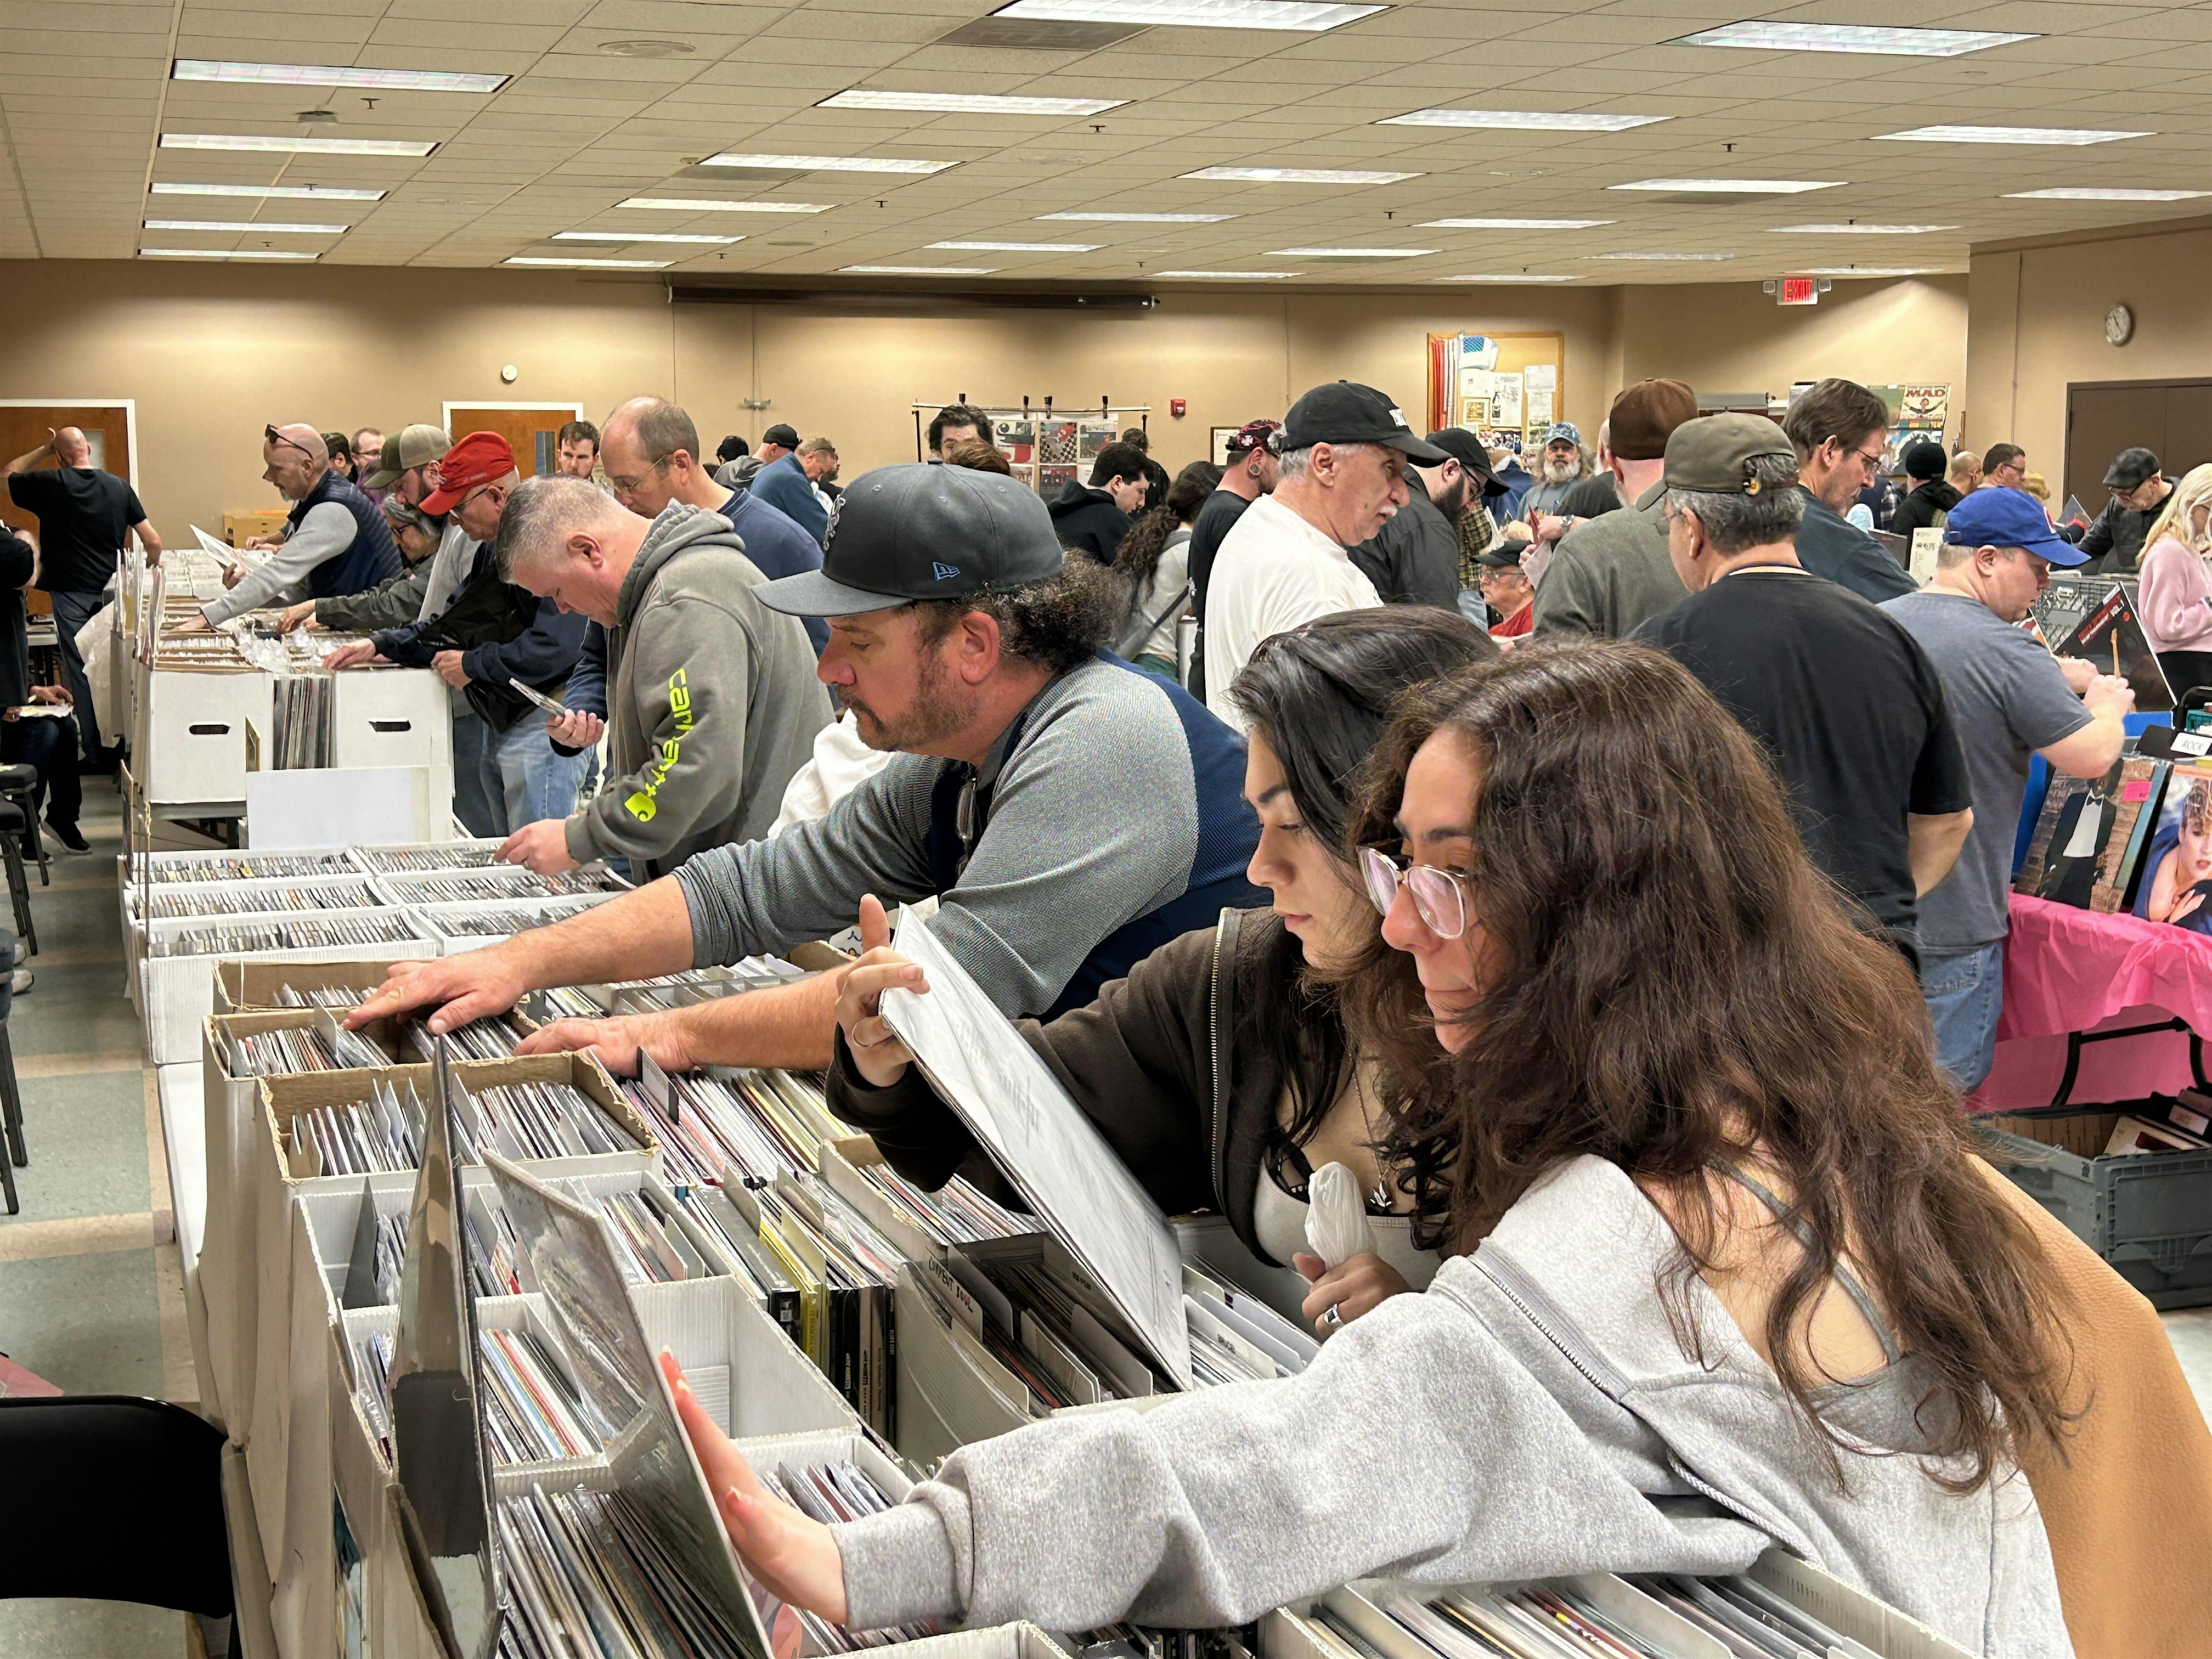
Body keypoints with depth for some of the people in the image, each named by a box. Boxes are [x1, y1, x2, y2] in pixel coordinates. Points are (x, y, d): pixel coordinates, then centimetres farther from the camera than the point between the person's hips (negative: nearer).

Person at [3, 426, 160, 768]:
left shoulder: (49, 484, -8)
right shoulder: (119, 487, 0)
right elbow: (153, 543, 0)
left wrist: (43, 450, 15)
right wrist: (147, 573, 18)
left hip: (71, 595, -3)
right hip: (112, 592, 3)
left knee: (82, 673, 1)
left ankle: (97, 755, 0)